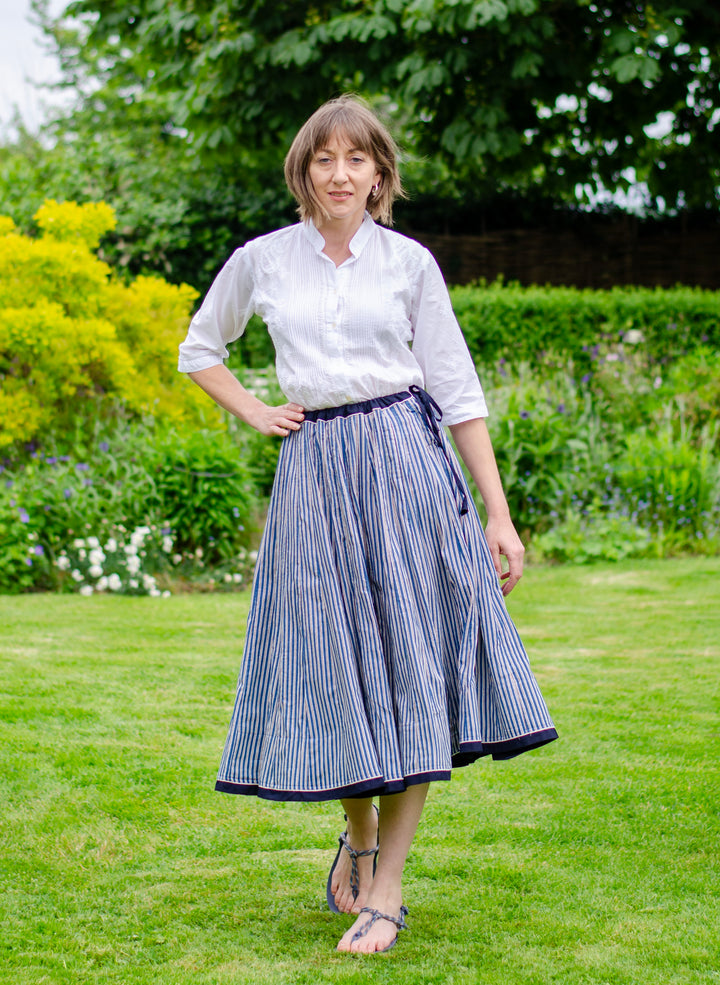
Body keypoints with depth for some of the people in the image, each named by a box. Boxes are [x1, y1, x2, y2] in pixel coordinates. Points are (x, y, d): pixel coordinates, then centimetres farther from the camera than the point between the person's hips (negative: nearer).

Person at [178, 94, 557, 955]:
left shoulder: (410, 263, 4)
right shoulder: (262, 262, 6)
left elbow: (456, 388, 4)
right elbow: (198, 350, 22)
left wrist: (499, 515, 0)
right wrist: (257, 416, 7)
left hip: (406, 465, -1)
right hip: (315, 473, 1)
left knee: (409, 666, -4)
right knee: (336, 667, 4)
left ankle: (386, 887, 2)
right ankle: (357, 836, 30)